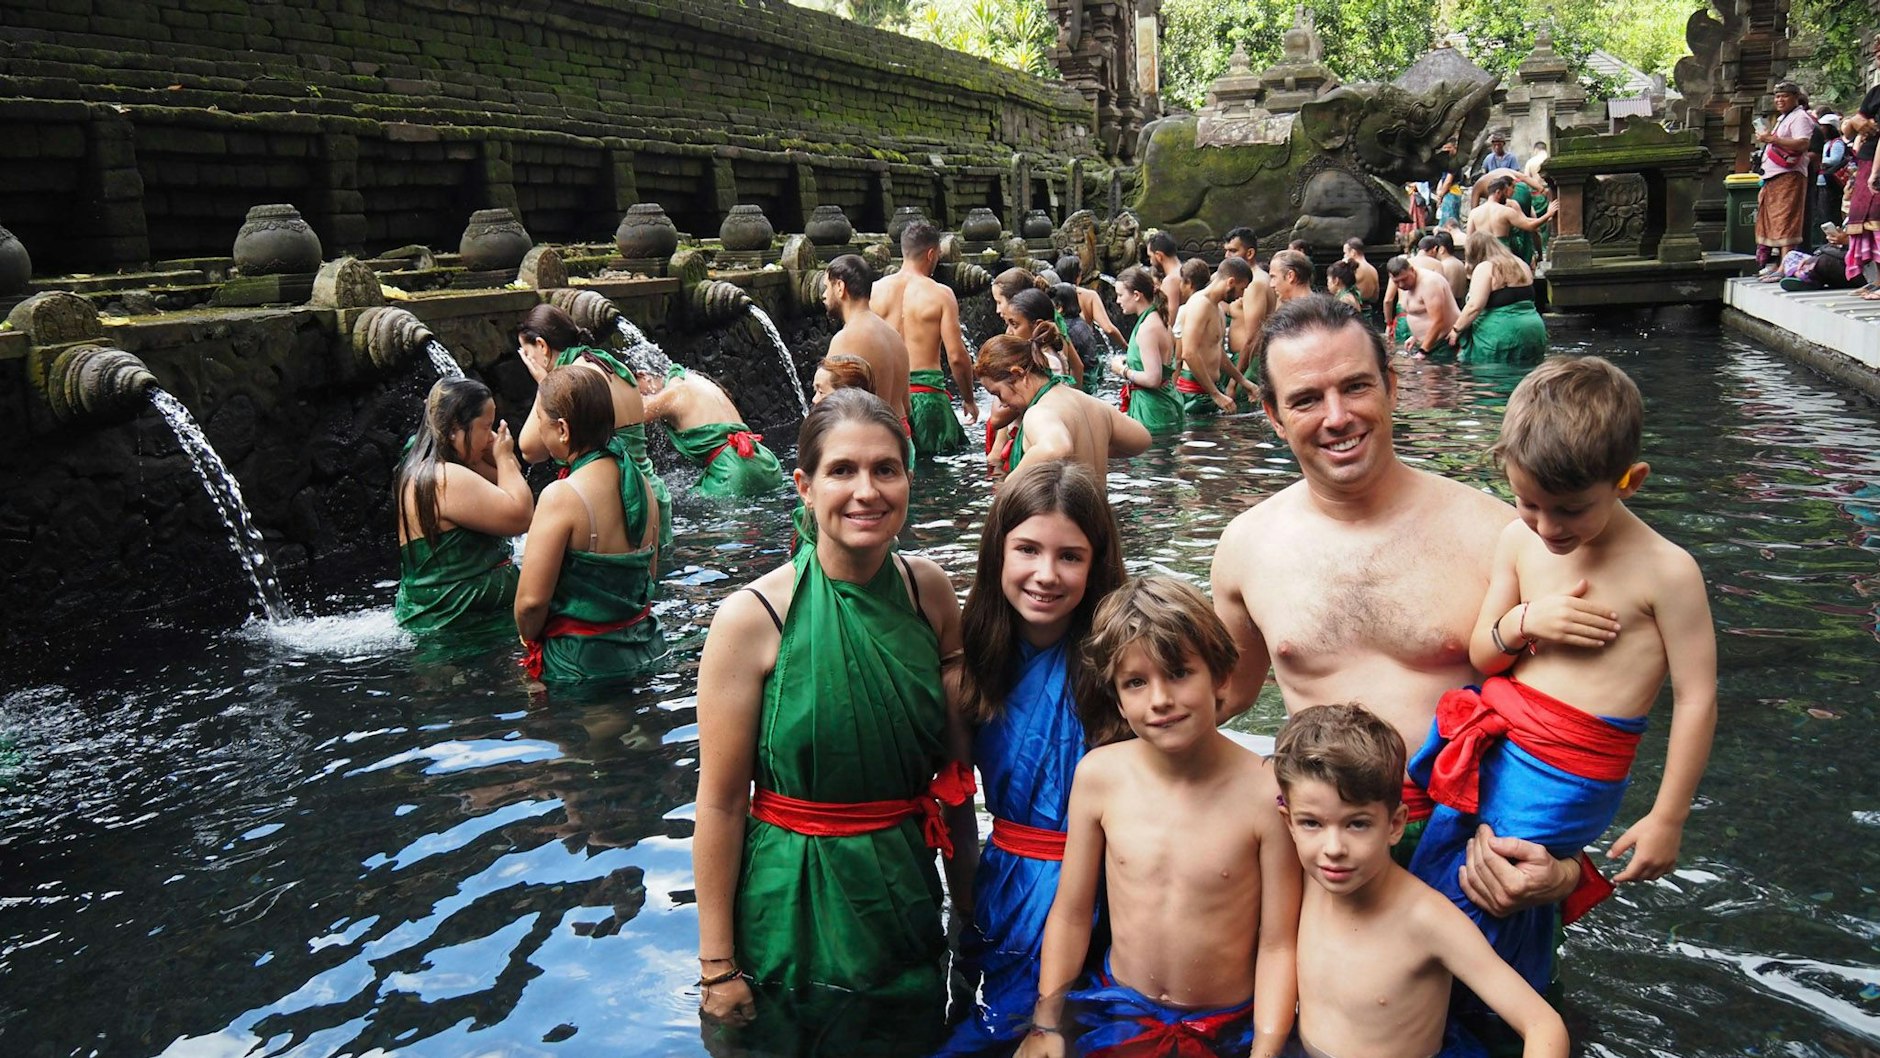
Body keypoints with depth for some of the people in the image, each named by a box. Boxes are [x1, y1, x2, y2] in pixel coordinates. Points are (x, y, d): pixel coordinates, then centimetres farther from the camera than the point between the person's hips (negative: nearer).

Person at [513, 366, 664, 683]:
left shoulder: (561, 497, -19)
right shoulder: (642, 484, 3)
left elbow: (531, 600, -19)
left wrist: (530, 643, 0)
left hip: (580, 662, -7)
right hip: (644, 652, 7)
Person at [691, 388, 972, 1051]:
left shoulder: (930, 591, -5)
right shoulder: (754, 617, -18)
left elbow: (954, 761, 5)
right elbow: (721, 802, -14)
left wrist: (968, 899, 8)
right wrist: (716, 965, -11)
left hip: (904, 900, 4)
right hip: (793, 913, -4)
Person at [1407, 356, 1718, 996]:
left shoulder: (1665, 571, -12)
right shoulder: (1519, 541, 2)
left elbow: (1696, 699, -9)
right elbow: (1481, 656, 9)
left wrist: (1668, 818, -7)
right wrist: (1524, 621, -13)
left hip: (1568, 775, -6)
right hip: (1493, 736, 6)